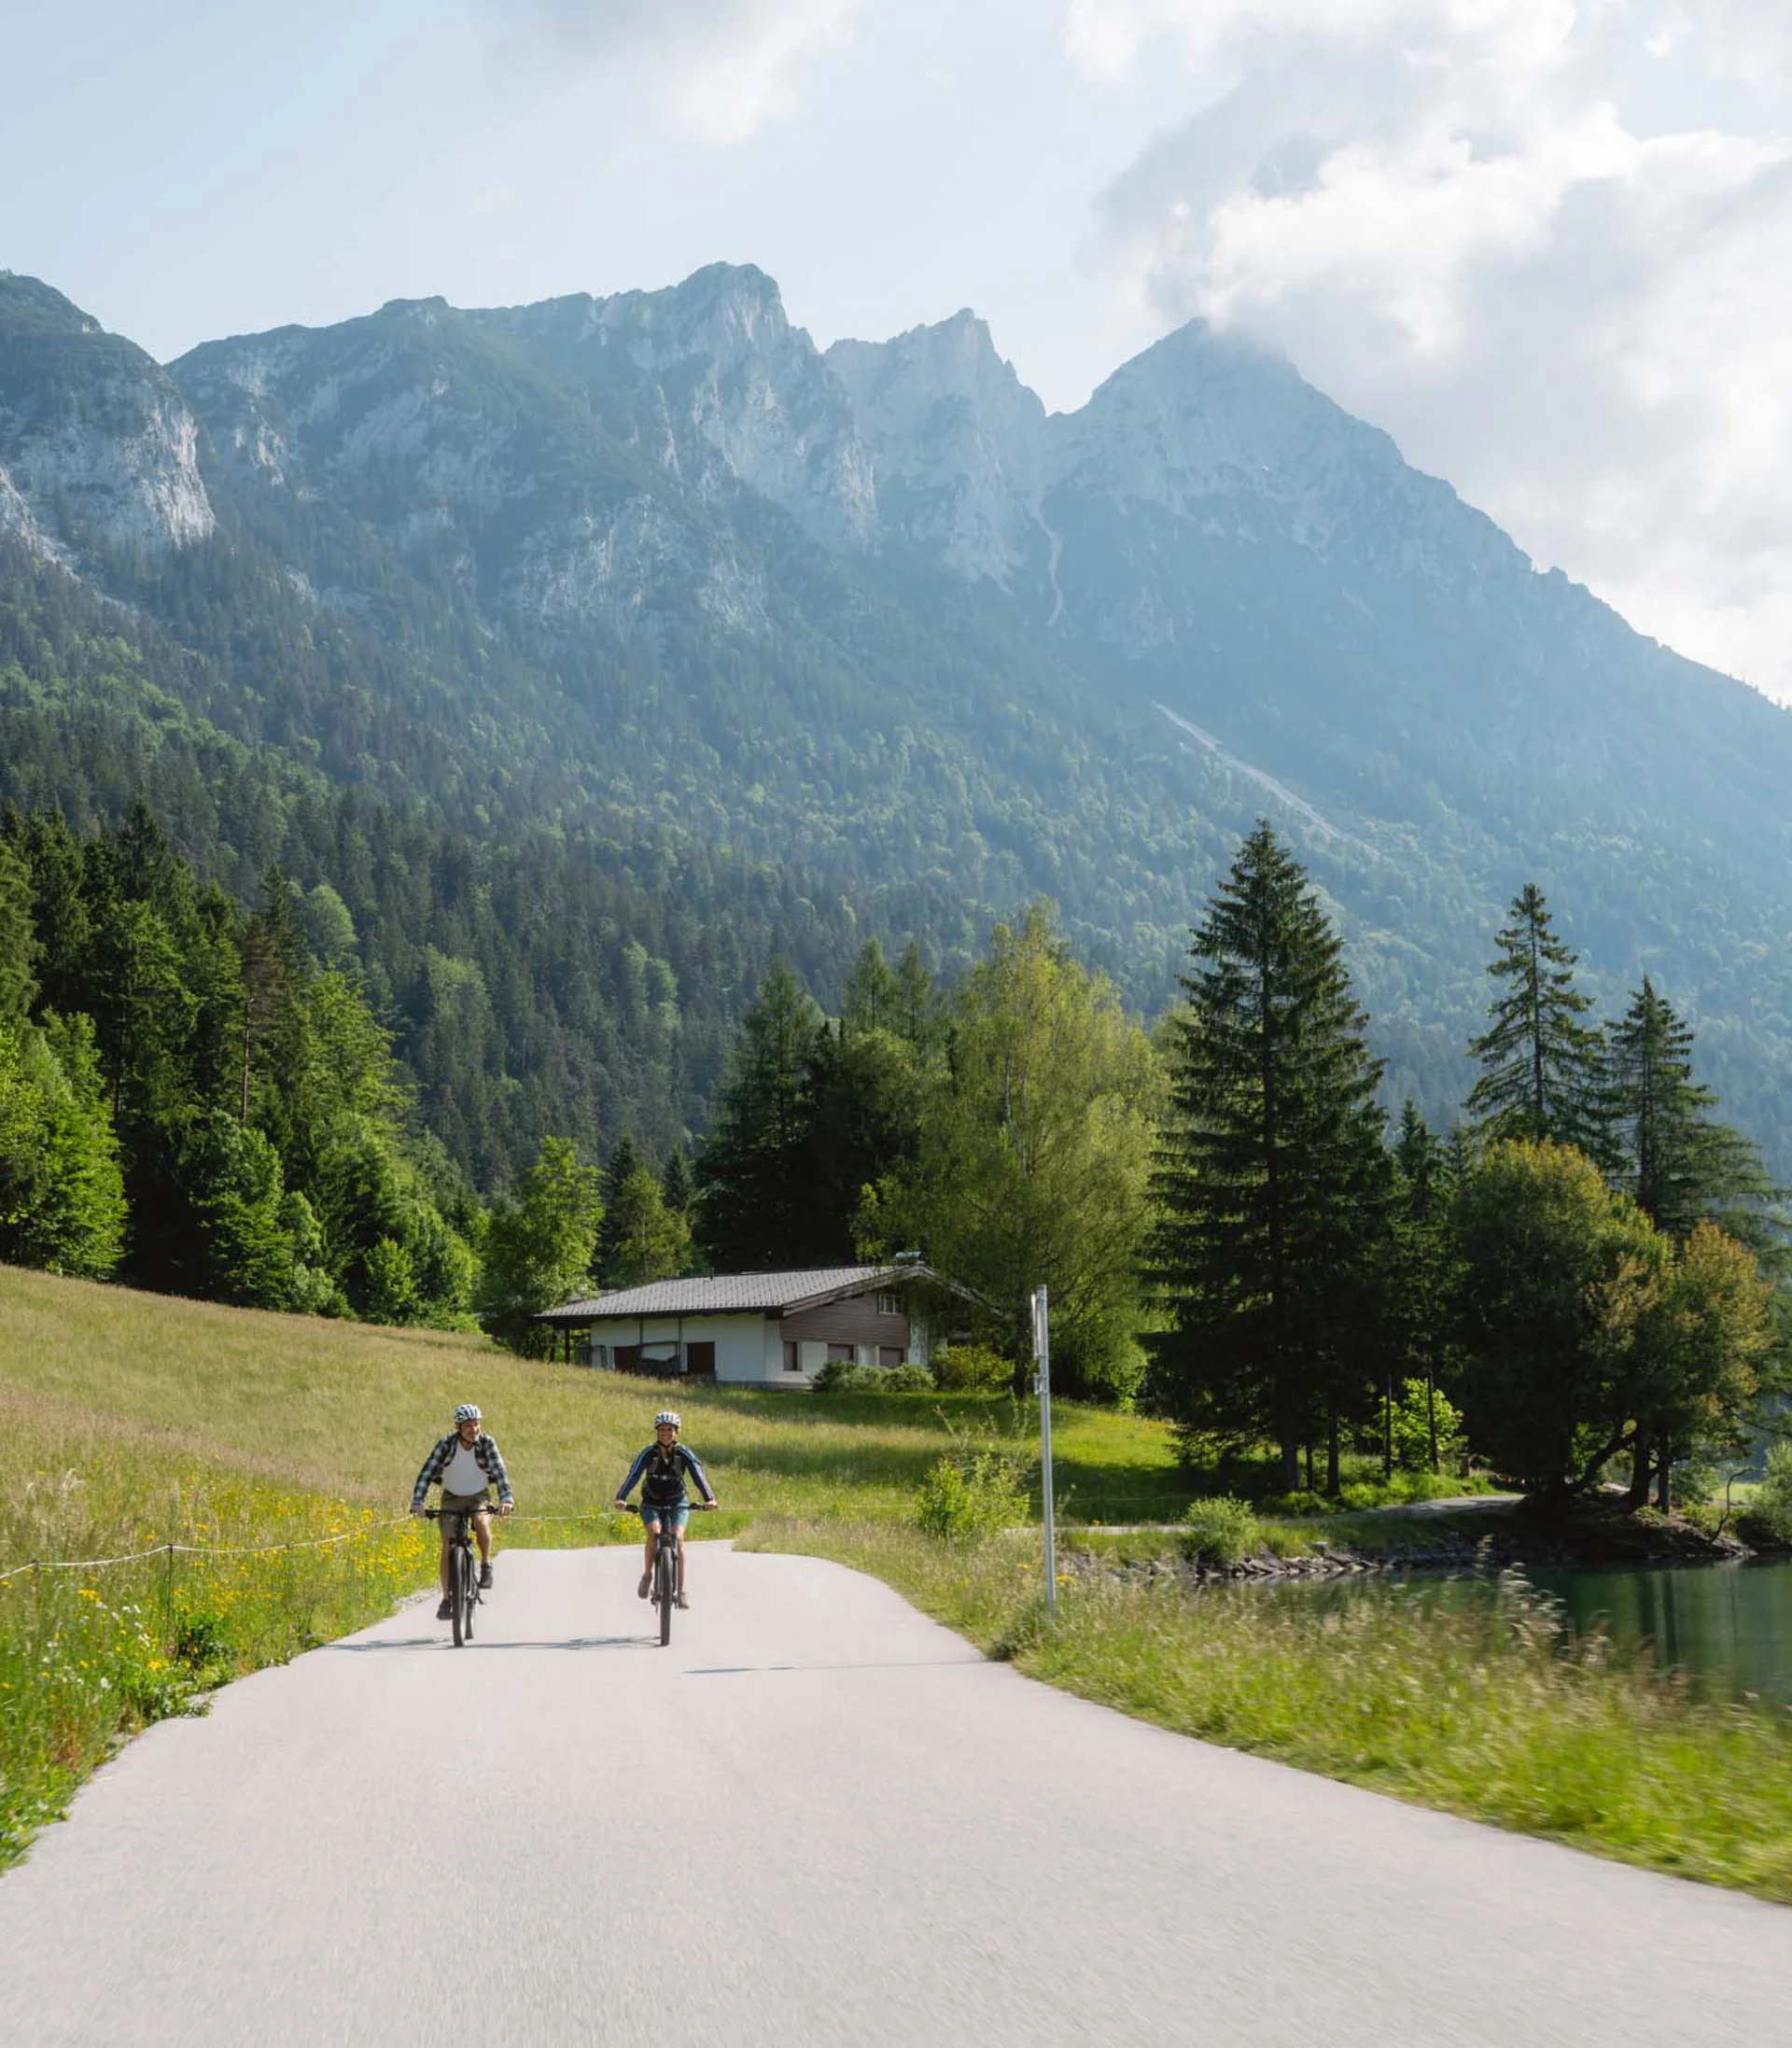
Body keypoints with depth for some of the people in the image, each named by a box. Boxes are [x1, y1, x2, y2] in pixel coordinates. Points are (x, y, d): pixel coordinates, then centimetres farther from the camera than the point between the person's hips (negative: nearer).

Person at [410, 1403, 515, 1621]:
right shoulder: (447, 1444, -17)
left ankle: (486, 1565, -8)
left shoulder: (486, 1443, -18)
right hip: (452, 1498, 1)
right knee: (447, 1549, -8)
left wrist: (506, 1498, -42)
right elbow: (428, 1471, -23)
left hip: (479, 1497, -1)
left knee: (482, 1524, -33)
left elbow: (499, 1471, -27)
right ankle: (447, 1599, 5)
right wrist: (417, 1500, -35)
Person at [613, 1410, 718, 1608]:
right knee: (654, 1532, -29)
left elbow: (699, 1475, -25)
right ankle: (648, 1575, -6)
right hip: (652, 1504, 0)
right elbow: (633, 1475, -26)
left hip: (677, 1504, 0)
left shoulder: (684, 1454, -14)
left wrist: (709, 1499, -42)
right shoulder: (649, 1454, -15)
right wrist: (621, 1498, -43)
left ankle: (681, 1591, -17)